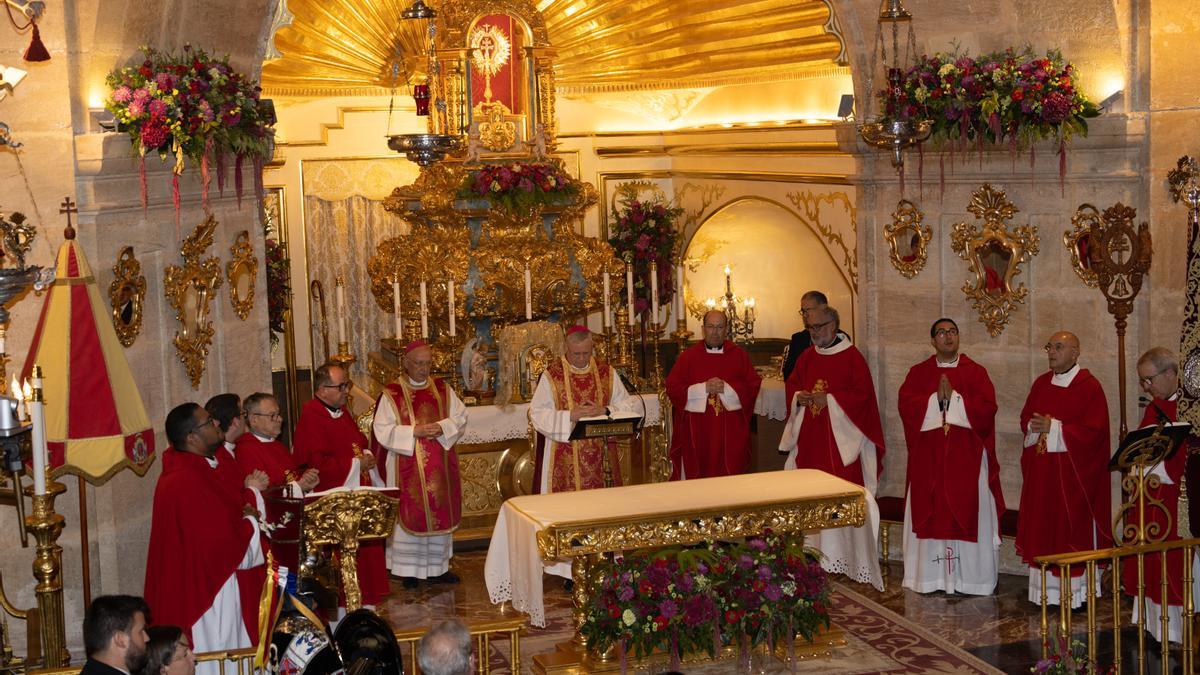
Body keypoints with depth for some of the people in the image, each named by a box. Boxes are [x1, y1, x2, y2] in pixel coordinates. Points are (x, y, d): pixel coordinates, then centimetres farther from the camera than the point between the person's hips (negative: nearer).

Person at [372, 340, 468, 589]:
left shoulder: (443, 389, 7)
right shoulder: (392, 394, -5)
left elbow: (460, 417, 5)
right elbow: (383, 430, -10)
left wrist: (442, 427, -15)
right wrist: (414, 432, -20)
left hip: (439, 466, 4)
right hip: (407, 468, -4)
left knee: (440, 513, 8)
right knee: (410, 514, 1)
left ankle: (438, 566, 19)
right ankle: (409, 569, 11)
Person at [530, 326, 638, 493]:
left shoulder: (607, 372, 6)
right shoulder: (552, 375, -4)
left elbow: (627, 405, 4)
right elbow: (537, 414, -8)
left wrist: (605, 410, -15)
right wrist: (570, 416, -19)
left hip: (601, 453, 3)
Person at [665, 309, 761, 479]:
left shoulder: (739, 355, 7)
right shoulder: (688, 356, 5)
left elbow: (753, 385, 2)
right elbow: (672, 388, -1)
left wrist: (726, 388, -13)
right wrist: (703, 388, -12)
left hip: (731, 429, 1)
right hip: (697, 430, -1)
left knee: (731, 474, 0)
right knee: (698, 474, -1)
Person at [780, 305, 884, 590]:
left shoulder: (851, 356, -6)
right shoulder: (806, 357, 11)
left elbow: (863, 392, -11)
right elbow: (791, 385, 18)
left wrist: (830, 400, -17)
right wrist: (799, 397, -4)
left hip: (840, 437, -5)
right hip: (810, 438, 6)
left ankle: (844, 555, -1)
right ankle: (816, 552, 14)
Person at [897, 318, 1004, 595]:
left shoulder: (975, 372, 5)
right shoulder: (918, 372, 8)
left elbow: (987, 407, -8)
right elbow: (906, 405, -6)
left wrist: (952, 398, -14)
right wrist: (936, 398, -16)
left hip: (967, 457, -1)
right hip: (929, 457, 1)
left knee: (967, 510, 0)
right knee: (931, 512, 1)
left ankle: (969, 575, 6)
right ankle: (931, 575, 6)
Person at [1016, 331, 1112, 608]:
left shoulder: (1089, 387, -8)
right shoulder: (1041, 383, 10)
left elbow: (1093, 430, -14)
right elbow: (1025, 419, 13)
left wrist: (1054, 427, -17)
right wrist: (1036, 426, -10)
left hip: (1073, 471, -6)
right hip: (1041, 469, 6)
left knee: (1073, 528, -1)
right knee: (1043, 526, 6)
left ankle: (1077, 592, 5)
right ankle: (1045, 588, 13)